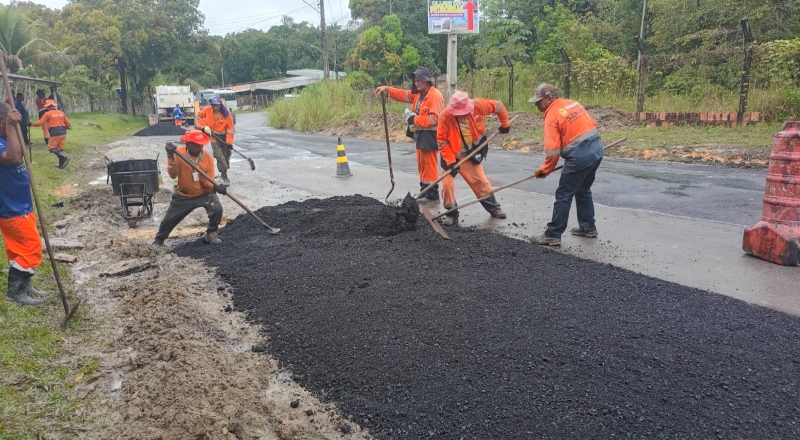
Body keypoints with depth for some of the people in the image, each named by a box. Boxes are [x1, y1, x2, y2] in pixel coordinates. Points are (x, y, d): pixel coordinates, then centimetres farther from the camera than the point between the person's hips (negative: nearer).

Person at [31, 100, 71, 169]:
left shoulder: (47, 114, -2)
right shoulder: (61, 113, 13)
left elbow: (40, 123, -1)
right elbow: (68, 124, 14)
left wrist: (32, 124, 13)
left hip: (55, 133, -6)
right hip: (63, 133, 6)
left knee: (51, 148, 4)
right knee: (60, 148, 12)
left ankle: (64, 157, -17)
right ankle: (61, 164, 12)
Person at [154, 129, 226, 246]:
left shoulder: (208, 158, -12)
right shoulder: (179, 153, -14)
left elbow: (207, 180, -15)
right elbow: (173, 175, -23)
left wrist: (215, 187, -37)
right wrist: (171, 157, -35)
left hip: (204, 194, 0)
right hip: (183, 196, 0)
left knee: (217, 209, -24)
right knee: (169, 219, 7)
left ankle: (211, 234, 1)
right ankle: (159, 240, 37)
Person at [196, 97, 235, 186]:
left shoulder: (226, 113, -14)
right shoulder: (207, 110, -10)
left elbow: (230, 128, -15)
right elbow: (199, 116, 7)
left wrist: (229, 142, -21)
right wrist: (204, 126, -9)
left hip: (224, 136, 1)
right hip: (214, 136, -1)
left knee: (227, 155, 13)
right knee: (220, 157, -13)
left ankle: (224, 172, 34)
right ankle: (224, 177, -11)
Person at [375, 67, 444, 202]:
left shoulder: (435, 95, -17)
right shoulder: (419, 94, 14)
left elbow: (434, 119, -24)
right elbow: (404, 95, 15)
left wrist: (414, 119, -18)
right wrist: (387, 89, 1)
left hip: (429, 136, -10)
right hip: (420, 134, 10)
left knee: (429, 165, -6)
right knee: (422, 165, 15)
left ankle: (433, 196, -1)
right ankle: (424, 192, 25)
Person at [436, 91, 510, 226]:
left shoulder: (477, 106, -18)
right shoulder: (445, 116, -23)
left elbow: (498, 106, -2)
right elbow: (442, 141, -18)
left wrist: (505, 124, 5)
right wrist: (450, 161, -22)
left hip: (471, 155, 2)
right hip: (451, 156, -2)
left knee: (481, 182, 10)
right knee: (447, 184, -6)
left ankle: (494, 208, 28)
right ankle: (451, 214, 9)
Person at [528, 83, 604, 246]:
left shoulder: (552, 115, -9)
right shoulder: (572, 103, 14)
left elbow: (552, 150, -13)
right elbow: (592, 125, 17)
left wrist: (544, 170, 0)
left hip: (580, 155, -9)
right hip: (597, 148, 9)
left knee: (563, 195, -2)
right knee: (583, 190, 23)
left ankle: (553, 235, 1)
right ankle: (588, 227, 33)